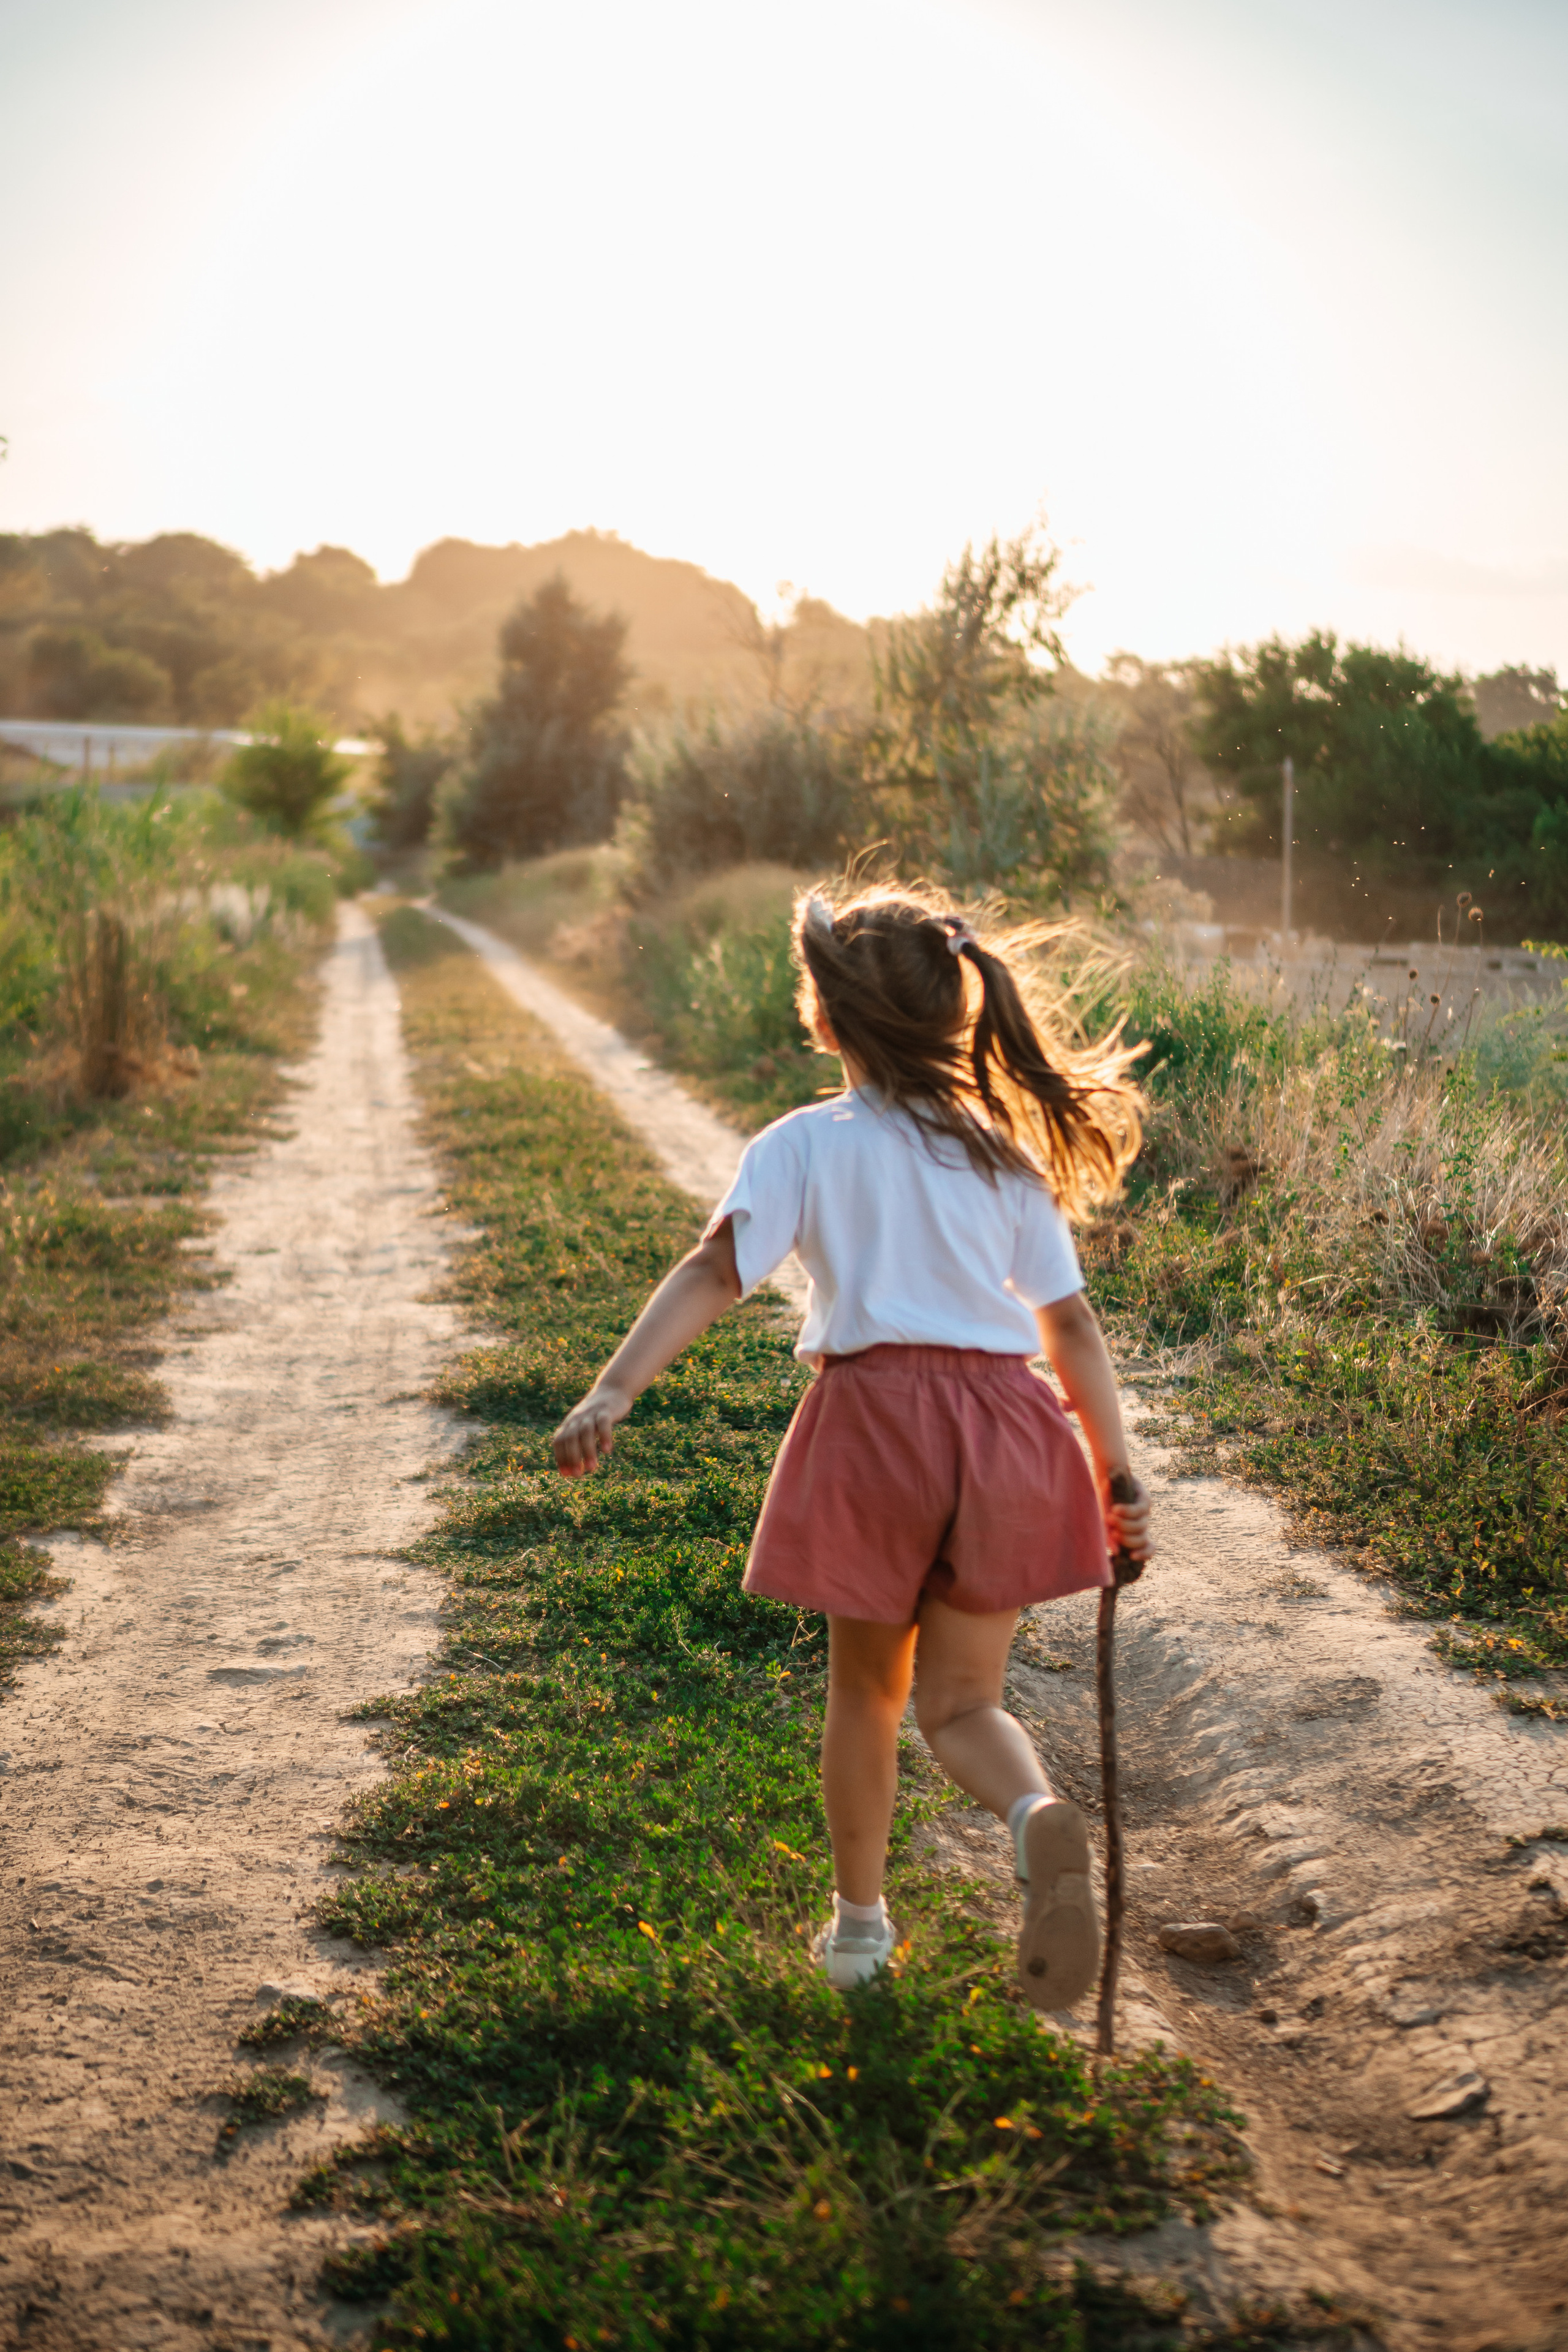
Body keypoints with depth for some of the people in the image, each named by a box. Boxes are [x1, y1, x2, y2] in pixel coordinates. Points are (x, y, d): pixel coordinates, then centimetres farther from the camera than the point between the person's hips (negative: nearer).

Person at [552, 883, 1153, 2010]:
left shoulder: (805, 1145, 3)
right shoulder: (1005, 1156, 14)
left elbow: (714, 1273, -12)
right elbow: (1072, 1326, 11)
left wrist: (613, 1393, -20)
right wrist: (1118, 1479, 15)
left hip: (874, 1411, -2)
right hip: (1005, 1421, 2)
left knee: (868, 1683, 18)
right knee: (961, 1701, 10)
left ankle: (860, 1921, 31)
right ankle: (1040, 1817, -23)